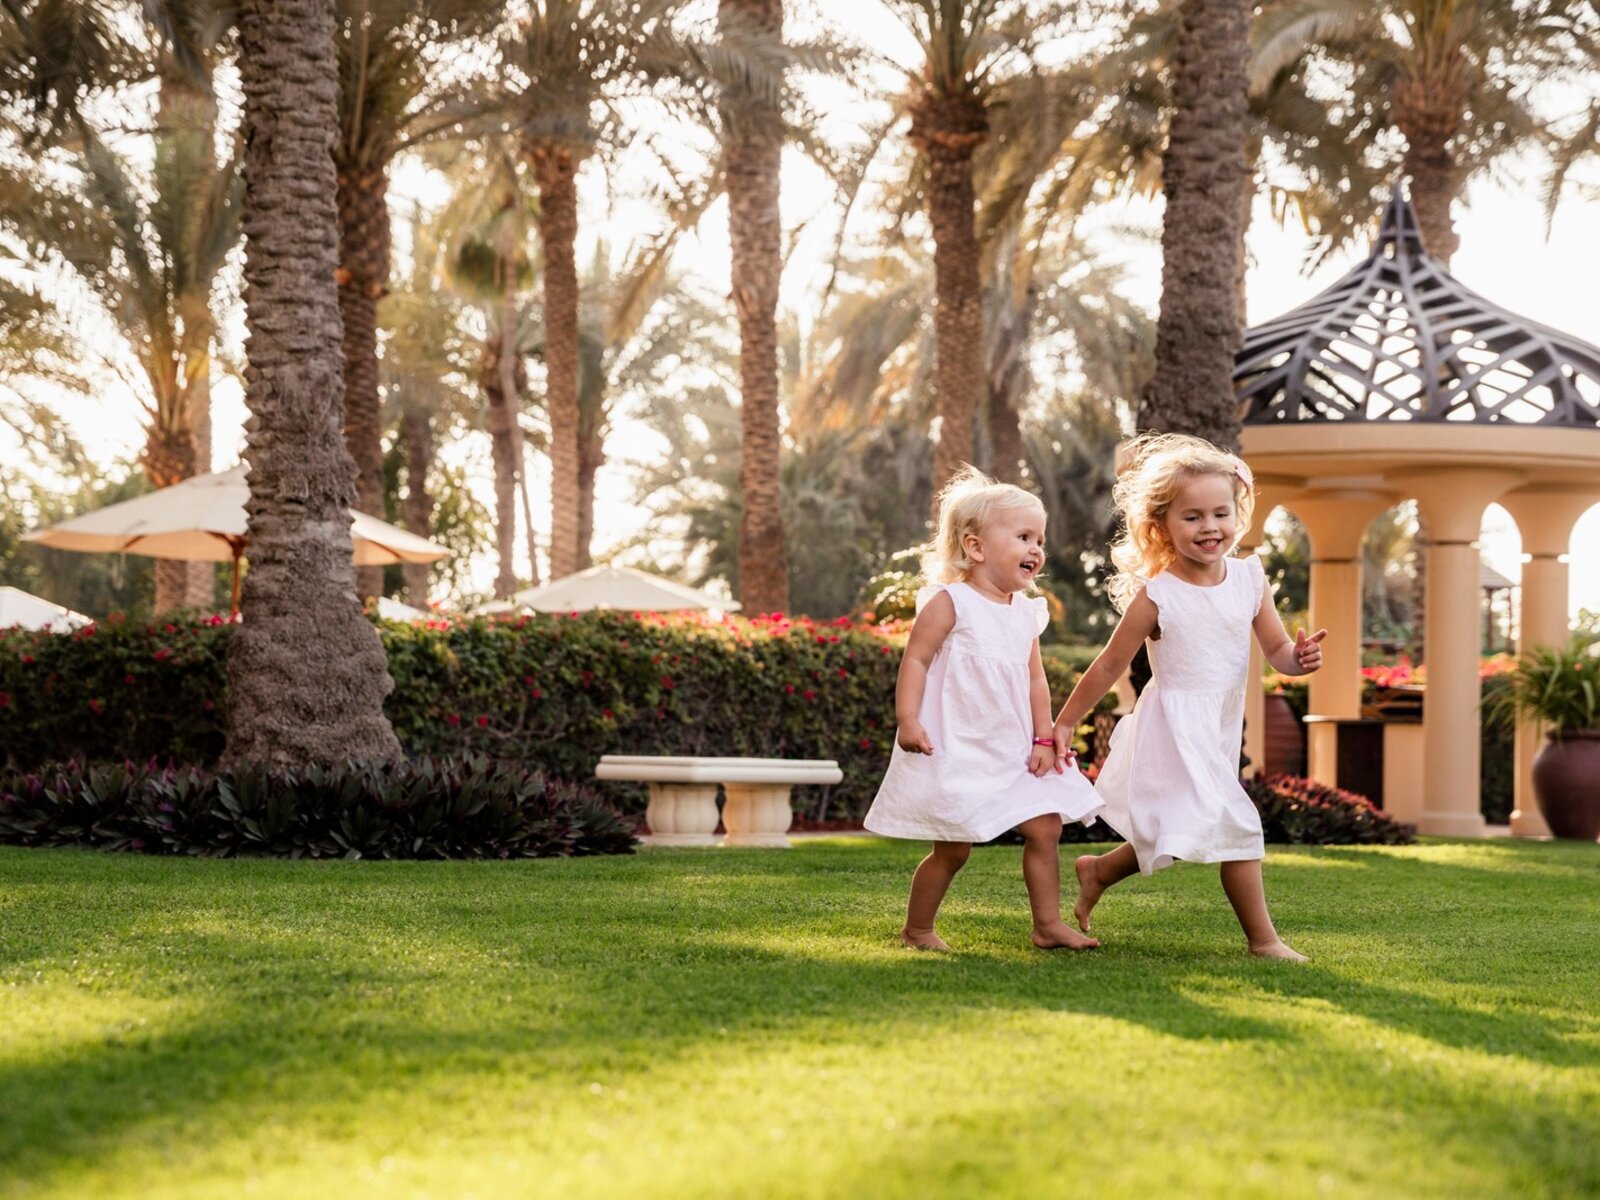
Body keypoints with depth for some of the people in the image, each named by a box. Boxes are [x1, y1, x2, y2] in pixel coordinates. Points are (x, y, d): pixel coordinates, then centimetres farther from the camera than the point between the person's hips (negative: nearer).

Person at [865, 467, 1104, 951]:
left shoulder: (1027, 612, 10)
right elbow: (916, 660, -13)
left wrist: (1044, 738, 4)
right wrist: (908, 719, -23)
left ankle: (1048, 924, 11)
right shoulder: (948, 603, -10)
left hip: (1013, 750, 7)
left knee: (1045, 827, 2)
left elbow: (1035, 678, 13)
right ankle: (917, 930, 14)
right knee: (953, 847, -2)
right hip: (955, 750, -7)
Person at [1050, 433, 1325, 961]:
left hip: (1219, 729, 7)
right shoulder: (1157, 596, -14)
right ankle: (1263, 938, -4)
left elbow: (1277, 649, 3)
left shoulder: (1249, 577, 0)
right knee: (1236, 825, -14)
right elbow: (1110, 665, -6)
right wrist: (1064, 723, -1)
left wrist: (1300, 657, -21)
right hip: (1175, 727, -7)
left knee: (1163, 843, 18)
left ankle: (1096, 872, 42)